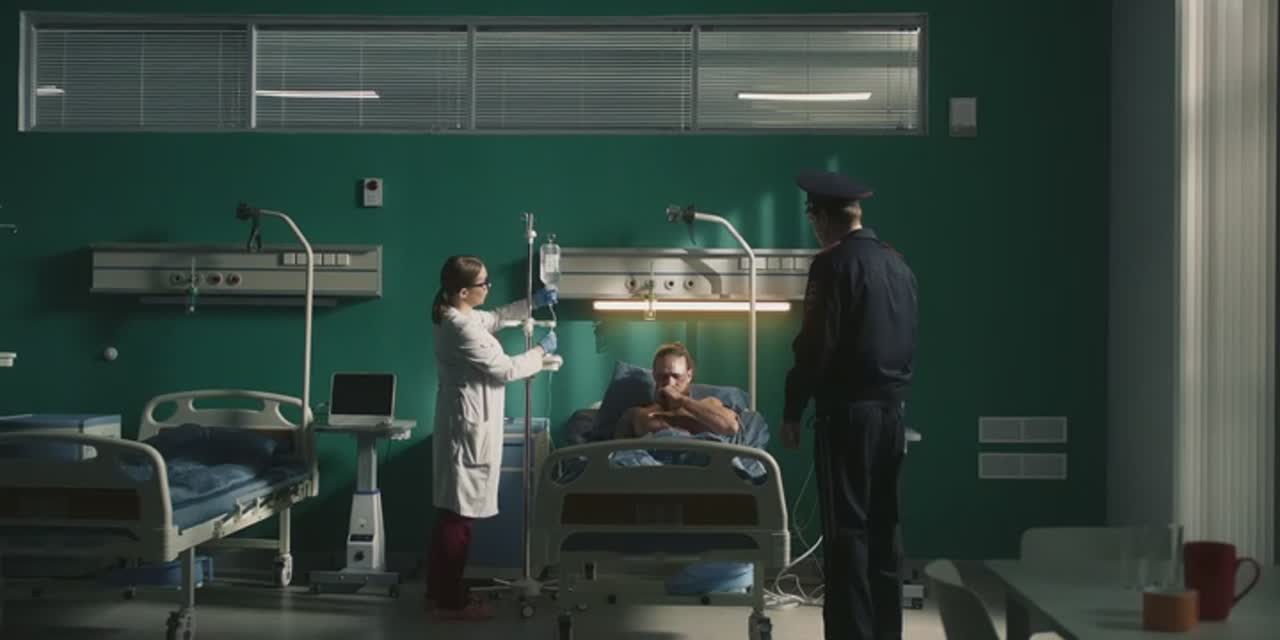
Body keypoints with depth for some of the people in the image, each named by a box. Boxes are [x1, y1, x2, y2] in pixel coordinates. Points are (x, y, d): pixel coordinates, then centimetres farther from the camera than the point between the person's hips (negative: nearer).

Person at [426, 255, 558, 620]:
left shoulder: (457, 317, 9)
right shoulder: (462, 329, -22)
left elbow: (495, 319, 29)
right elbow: (505, 370, -17)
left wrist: (532, 303, 19)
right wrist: (542, 351, -2)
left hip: (463, 425, 10)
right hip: (469, 428, -10)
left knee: (451, 511, 15)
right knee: (460, 515, -3)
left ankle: (438, 591, 23)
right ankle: (452, 601, 4)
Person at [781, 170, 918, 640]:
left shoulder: (833, 264, -11)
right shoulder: (898, 263, 11)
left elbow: (816, 344, -14)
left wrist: (792, 411, -7)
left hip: (847, 410, -7)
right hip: (891, 408, 7)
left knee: (847, 529, -3)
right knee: (884, 525, 12)